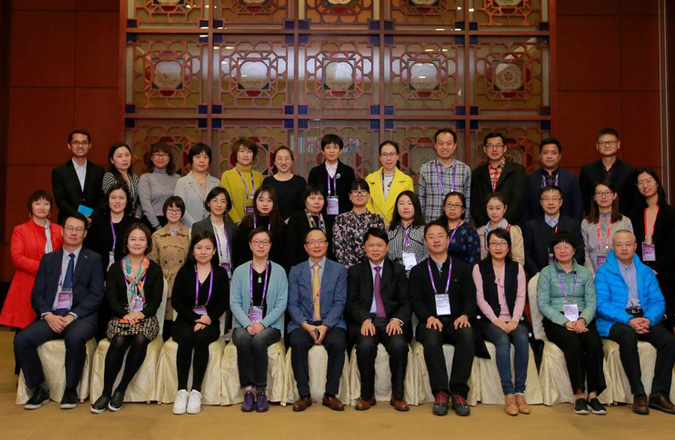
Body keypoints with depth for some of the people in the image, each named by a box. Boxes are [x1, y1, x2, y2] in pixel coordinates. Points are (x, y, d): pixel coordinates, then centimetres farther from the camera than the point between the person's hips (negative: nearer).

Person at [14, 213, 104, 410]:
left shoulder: (93, 259, 8)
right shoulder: (48, 259, 16)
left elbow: (96, 295, -1)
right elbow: (36, 294, 9)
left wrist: (72, 315, -14)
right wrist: (48, 315, -10)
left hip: (81, 316, -3)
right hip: (51, 316, 3)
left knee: (75, 338, -36)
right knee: (21, 340, -23)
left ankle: (70, 390, -14)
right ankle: (40, 388, -4)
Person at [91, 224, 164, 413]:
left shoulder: (155, 269, 10)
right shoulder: (116, 268, 12)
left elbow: (156, 299, 3)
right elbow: (111, 298, 2)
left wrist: (142, 313, -16)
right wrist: (125, 314, -17)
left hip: (146, 318, 0)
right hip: (121, 316, 0)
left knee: (140, 340, -33)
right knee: (119, 341, -32)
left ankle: (120, 390, -20)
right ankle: (106, 393, -24)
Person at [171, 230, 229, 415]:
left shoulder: (220, 273, 6)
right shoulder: (184, 272, 5)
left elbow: (223, 303, 2)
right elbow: (176, 301, 0)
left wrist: (208, 319, -15)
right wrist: (196, 318, -12)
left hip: (210, 323, 0)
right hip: (185, 321, 0)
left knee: (201, 337, -33)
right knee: (186, 337, -33)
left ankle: (196, 391, -29)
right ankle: (182, 390, -29)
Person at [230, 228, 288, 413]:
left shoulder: (279, 271, 8)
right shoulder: (240, 271, 10)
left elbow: (281, 304, 0)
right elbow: (234, 302, 2)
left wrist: (262, 324, -14)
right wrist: (248, 324, -14)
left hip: (270, 325, -1)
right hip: (244, 324, 1)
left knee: (259, 341, -33)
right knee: (243, 340, -33)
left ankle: (261, 390, -20)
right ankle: (248, 389, -24)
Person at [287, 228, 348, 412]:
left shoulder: (339, 270, 7)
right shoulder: (296, 271, 10)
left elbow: (339, 303, -1)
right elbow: (293, 303, 3)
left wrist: (325, 325, -16)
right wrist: (306, 325, -15)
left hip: (331, 323, 0)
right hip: (303, 323, 1)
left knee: (338, 342, -32)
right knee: (297, 342, -31)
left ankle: (330, 394, -16)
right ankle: (304, 395, -18)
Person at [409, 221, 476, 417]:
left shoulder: (462, 268, 17)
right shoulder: (418, 271, 15)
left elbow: (470, 297, 8)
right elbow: (416, 301, 4)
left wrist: (465, 315, -14)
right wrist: (429, 317, -17)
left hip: (456, 321, 1)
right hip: (430, 322, -1)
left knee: (467, 335, -34)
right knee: (431, 339, -36)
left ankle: (459, 393, -28)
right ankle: (440, 393, -30)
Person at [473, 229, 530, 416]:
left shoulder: (516, 268, 15)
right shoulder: (479, 268, 9)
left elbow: (521, 297, 5)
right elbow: (480, 298, 0)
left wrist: (515, 320, -11)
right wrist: (496, 320, -13)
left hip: (514, 319, 2)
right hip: (490, 320, -2)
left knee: (522, 339, -30)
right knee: (503, 341, -33)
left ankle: (520, 392, -25)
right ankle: (508, 394, -30)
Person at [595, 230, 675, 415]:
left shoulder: (646, 272, 18)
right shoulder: (604, 272, 5)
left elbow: (658, 302, 8)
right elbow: (602, 304, -7)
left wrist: (649, 319, -15)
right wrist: (629, 320, -20)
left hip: (644, 318, 4)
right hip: (615, 321, -4)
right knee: (628, 337, -36)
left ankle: (659, 393, -14)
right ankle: (638, 394, -26)